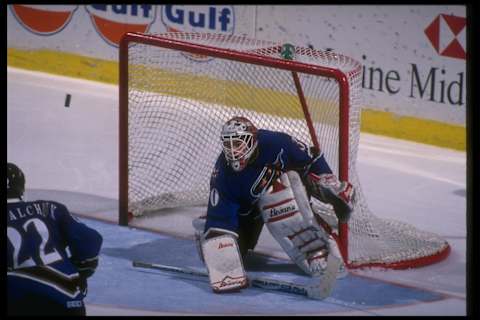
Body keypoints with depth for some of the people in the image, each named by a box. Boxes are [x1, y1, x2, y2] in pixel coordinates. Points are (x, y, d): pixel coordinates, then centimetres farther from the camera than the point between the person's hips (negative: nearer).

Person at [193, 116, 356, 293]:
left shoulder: (275, 143, -33)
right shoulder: (223, 174, -30)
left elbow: (311, 160, -17)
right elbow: (219, 217, -29)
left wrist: (334, 186, -17)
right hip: (247, 207, 1)